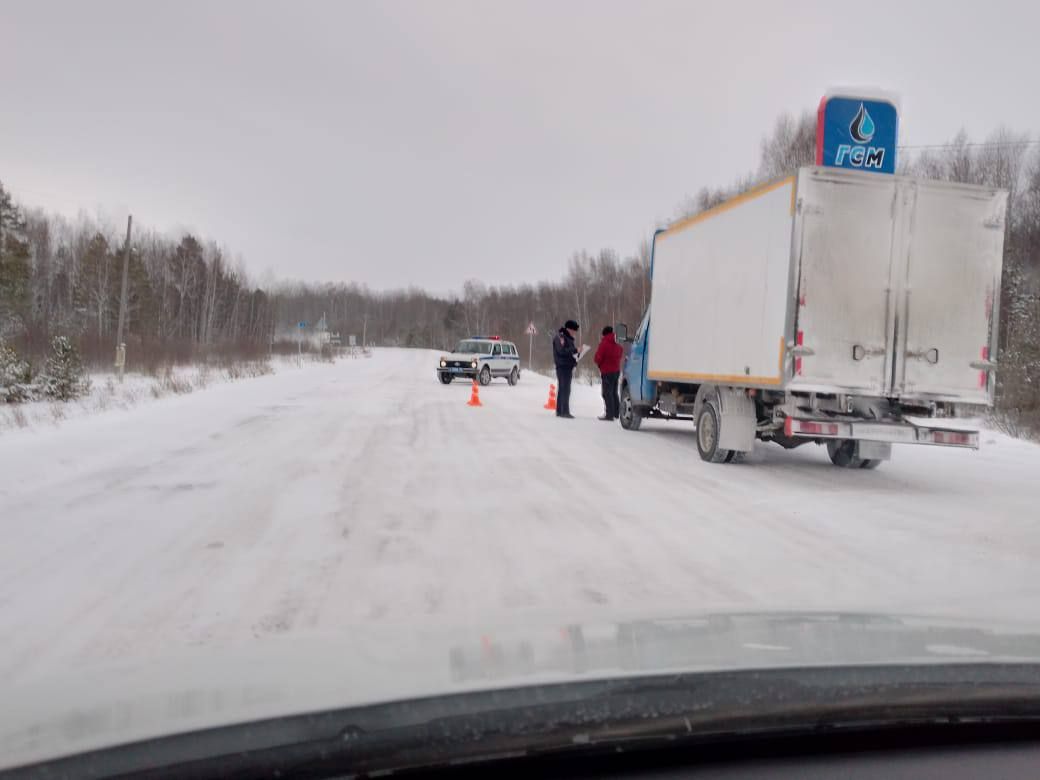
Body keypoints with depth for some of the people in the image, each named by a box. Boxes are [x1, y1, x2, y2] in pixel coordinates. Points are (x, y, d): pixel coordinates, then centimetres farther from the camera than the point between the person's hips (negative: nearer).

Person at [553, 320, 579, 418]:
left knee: (563, 389, 13)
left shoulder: (568, 338, 20)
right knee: (565, 389, -12)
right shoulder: (560, 337, -11)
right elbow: (562, 350, -23)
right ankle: (565, 411, -13)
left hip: (568, 366, 10)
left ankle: (559, 411, 19)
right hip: (563, 366, -10)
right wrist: (575, 350, -23)